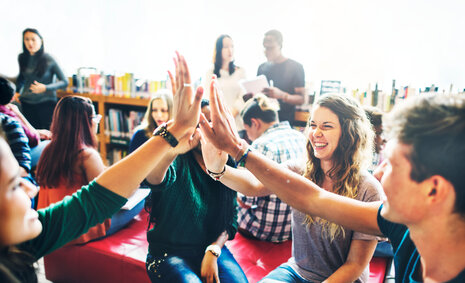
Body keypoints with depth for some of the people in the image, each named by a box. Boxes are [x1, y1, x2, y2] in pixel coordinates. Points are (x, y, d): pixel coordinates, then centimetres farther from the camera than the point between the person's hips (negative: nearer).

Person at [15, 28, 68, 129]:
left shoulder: (48, 59, -10)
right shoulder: (22, 58, 4)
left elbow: (64, 82, -7)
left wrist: (45, 88, -19)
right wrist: (17, 92, 12)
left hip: (46, 103, -4)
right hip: (27, 103, 4)